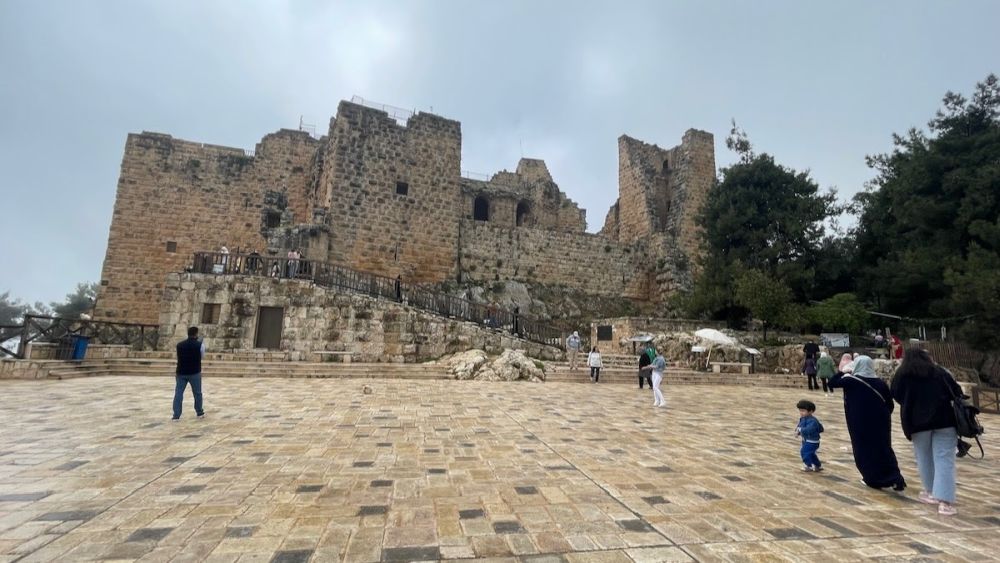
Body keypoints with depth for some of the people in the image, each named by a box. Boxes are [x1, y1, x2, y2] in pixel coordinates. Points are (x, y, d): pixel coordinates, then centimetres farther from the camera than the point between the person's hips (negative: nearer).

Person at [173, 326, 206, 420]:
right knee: (197, 393, 12)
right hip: (195, 372, -2)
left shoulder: (179, 344, 1)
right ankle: (199, 412, 24)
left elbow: (179, 357, 11)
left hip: (181, 372, 2)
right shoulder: (200, 344, -9)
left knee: (178, 393, 6)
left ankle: (176, 415, 2)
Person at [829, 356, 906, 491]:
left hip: (860, 423, -4)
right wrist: (884, 417, 19)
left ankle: (872, 479, 15)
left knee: (864, 450, 11)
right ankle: (895, 479, 10)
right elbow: (890, 404, 4)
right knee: (884, 449, 16)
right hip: (880, 423, 4)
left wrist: (842, 371, 9)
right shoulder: (880, 383, -1)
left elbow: (832, 383, -2)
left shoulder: (851, 380, -12)